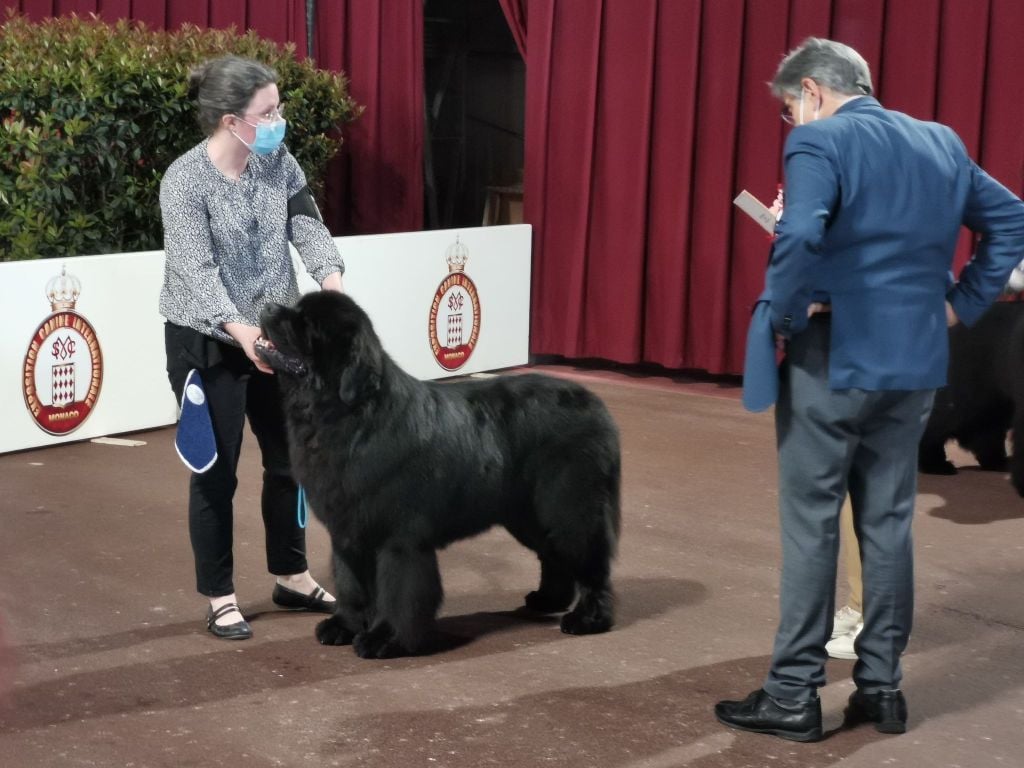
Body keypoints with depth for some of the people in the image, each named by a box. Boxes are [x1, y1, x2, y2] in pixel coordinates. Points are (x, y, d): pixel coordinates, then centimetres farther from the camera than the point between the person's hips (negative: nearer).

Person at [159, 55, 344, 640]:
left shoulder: (277, 162, -3)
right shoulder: (185, 181, -20)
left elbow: (306, 224, -6)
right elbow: (196, 269, -26)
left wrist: (330, 276, -27)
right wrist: (239, 330, -40)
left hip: (275, 333, 6)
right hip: (206, 343, -6)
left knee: (289, 459, 14)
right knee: (217, 472, 3)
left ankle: (293, 577, 30)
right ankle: (220, 597, 17)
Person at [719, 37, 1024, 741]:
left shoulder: (820, 143, -11)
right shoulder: (942, 143, 11)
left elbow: (800, 238, -28)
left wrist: (783, 318, -14)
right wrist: (961, 303, 13)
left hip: (834, 359, -6)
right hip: (916, 360, 6)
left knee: (811, 526, 2)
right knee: (888, 523, 13)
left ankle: (795, 695, 8)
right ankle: (882, 686, 20)